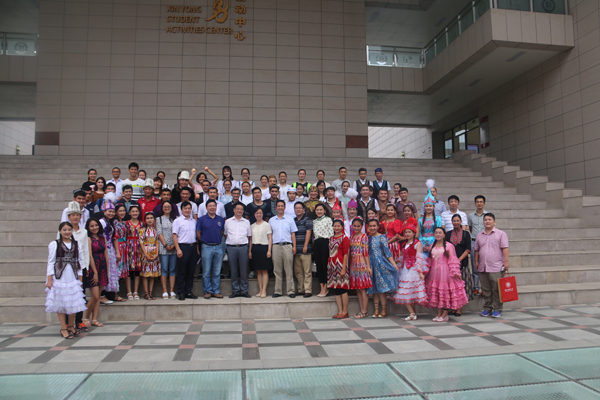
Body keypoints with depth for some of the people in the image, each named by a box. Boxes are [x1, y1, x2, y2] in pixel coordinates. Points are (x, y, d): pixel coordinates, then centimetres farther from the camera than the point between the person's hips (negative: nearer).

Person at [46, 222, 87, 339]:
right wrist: (49, 279, -3)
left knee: (74, 302, 3)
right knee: (60, 302, 2)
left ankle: (71, 326, 19)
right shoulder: (54, 244, 1)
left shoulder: (77, 244, 9)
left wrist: (80, 277, 7)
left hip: (73, 276, 2)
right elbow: (51, 262, 1)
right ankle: (63, 328, 11)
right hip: (59, 277, -2)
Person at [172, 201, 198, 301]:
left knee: (191, 271, 8)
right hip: (183, 246, -5)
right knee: (181, 271, 0)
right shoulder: (177, 221, -1)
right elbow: (174, 235, -6)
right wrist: (178, 249, -14)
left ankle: (188, 292, 17)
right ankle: (180, 293, 8)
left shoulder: (194, 221, 14)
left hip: (193, 247, 5)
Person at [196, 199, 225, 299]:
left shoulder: (221, 219, 8)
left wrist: (219, 240, 5)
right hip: (206, 247, -2)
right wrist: (204, 241, 3)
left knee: (217, 272, 7)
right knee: (206, 272, 2)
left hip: (218, 247, 3)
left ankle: (216, 291, 15)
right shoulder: (202, 219, 0)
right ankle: (207, 291, 12)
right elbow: (198, 234, 2)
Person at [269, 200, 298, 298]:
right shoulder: (271, 220, 14)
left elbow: (293, 234, 8)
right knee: (277, 270, 4)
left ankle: (290, 290, 2)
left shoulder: (290, 220, 11)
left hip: (287, 246, -1)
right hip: (276, 246, 1)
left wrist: (294, 247, -1)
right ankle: (278, 291, 10)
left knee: (289, 270, -3)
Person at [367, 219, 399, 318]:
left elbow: (387, 251, -7)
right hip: (371, 265, 5)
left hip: (380, 264, -5)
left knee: (381, 288, -3)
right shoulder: (368, 238, 10)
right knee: (374, 288, 7)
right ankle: (376, 310, 12)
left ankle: (384, 310, 6)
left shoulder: (382, 237, -4)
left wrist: (394, 264, -13)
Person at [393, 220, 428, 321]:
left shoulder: (417, 243, -5)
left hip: (413, 270, -7)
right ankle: (412, 313, 6)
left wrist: (420, 272, -17)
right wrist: (399, 269, 14)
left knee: (411, 292, -5)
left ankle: (412, 314, 4)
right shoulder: (404, 244, 16)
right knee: (404, 293, 2)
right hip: (405, 270, 7)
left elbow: (419, 258, -12)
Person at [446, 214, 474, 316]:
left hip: (462, 263, -1)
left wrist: (459, 259, -12)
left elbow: (468, 249, -1)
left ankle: (459, 309, 3)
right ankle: (453, 308, 9)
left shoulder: (466, 234, 6)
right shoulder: (448, 234, 10)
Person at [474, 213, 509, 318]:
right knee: (486, 290, 10)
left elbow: (505, 248, -5)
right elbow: (476, 250, 18)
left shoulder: (501, 234, 2)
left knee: (497, 290, -3)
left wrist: (506, 261, -12)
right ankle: (487, 308, 20)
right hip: (482, 267, 4)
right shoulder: (479, 235, 15)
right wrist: (476, 261, 12)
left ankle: (497, 309, 7)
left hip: (496, 267, -4)